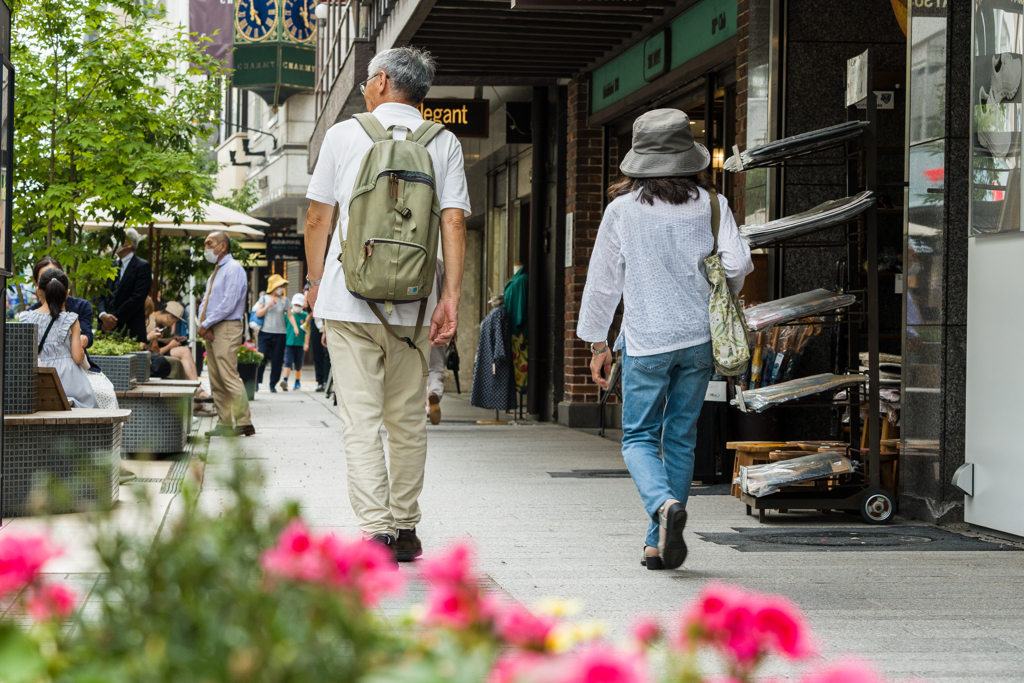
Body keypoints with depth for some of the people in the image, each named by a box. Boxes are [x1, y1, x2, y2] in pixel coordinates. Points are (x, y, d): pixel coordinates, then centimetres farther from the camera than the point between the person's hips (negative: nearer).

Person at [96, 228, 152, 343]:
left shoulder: (142, 266, -2)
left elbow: (137, 298, -12)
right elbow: (101, 295, 13)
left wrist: (114, 318, -14)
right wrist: (103, 315, -8)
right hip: (106, 329, 5)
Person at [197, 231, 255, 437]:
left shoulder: (233, 269, -9)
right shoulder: (216, 271, 21)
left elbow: (228, 303, -17)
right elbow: (206, 301, 20)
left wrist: (206, 324, -14)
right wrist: (203, 324, 1)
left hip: (227, 328, -10)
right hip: (211, 331, 10)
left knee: (229, 377, -14)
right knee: (216, 380, 7)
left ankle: (244, 423, -13)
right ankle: (224, 422, 9)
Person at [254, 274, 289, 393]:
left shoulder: (284, 300, 10)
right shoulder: (264, 298, 6)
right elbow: (258, 313, -1)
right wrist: (268, 306, -13)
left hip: (280, 334, 2)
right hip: (265, 332, -1)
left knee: (277, 360, 0)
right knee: (261, 358, -8)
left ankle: (273, 385, 7)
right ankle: (256, 382, 3)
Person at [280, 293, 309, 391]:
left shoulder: (305, 316, 4)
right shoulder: (287, 315, 4)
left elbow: (307, 331, 3)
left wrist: (306, 343, -3)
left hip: (300, 344, 1)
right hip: (288, 343, -1)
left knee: (298, 365, 8)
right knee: (288, 362, -15)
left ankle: (298, 382, 24)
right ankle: (285, 380, -24)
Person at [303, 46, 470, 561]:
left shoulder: (343, 134, 5)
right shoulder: (444, 143, 7)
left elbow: (317, 217, 6)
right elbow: (453, 221, -1)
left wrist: (316, 281, 16)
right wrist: (451, 296, -3)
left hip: (349, 299, -2)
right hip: (413, 303, 2)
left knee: (360, 419, -3)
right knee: (407, 421, 11)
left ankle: (375, 529, -13)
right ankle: (405, 529, 16)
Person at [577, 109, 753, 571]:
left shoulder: (622, 209, -3)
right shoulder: (710, 204, 0)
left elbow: (603, 281, 1)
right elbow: (738, 264, -7)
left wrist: (597, 343, 11)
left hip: (646, 341, -2)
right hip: (698, 338, 2)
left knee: (639, 437, 7)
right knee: (681, 439, 11)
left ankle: (664, 504, -22)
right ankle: (660, 543, 12)